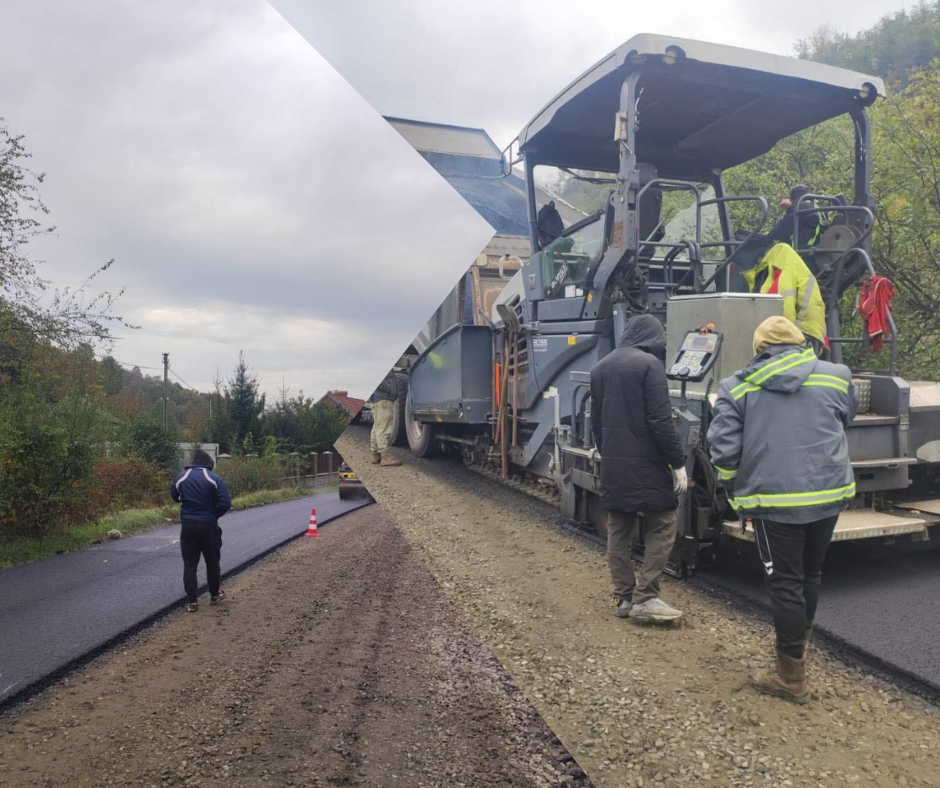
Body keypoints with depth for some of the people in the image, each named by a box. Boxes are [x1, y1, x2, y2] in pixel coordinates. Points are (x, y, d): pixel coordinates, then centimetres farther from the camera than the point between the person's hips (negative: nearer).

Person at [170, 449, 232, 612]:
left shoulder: (181, 476, 0)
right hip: (208, 526, -2)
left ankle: (192, 602, 6)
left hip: (188, 525, 2)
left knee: (189, 564, 7)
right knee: (212, 562, 14)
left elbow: (174, 497, 15)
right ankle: (214, 595, 27)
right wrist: (214, 514, 1)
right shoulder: (214, 478, -11)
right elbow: (225, 503, -16)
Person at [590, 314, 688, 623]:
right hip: (645, 463, -7)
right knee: (661, 527, 2)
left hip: (612, 464, 7)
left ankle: (624, 598, 15)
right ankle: (645, 598, -1)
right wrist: (678, 462, -11)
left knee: (618, 530, 11)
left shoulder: (601, 367, 14)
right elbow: (660, 420, -16)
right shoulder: (649, 364, -10)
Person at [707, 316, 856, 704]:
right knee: (810, 575, 22)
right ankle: (800, 641, 42)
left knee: (785, 584, 4)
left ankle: (791, 676, 13)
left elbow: (723, 450, -6)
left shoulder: (736, 387, -1)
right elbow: (844, 426, 21)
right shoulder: (836, 376, 5)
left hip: (773, 501, -3)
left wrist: (737, 494, 8)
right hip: (829, 495, 4)